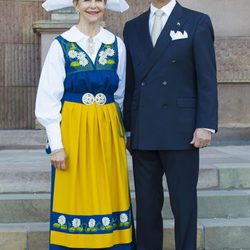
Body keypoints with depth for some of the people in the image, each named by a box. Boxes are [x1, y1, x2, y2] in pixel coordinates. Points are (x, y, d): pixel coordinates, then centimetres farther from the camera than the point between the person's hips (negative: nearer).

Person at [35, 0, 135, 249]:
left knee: (109, 196, 5)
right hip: (73, 131, -2)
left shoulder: (116, 45, 5)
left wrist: (121, 130, 9)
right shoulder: (61, 45, -3)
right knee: (75, 197, 2)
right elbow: (48, 98, -4)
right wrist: (56, 144, -9)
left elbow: (121, 95, 11)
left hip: (107, 132, 3)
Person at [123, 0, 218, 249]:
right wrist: (127, 128, 11)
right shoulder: (132, 27, 14)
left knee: (184, 204, 1)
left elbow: (207, 79, -4)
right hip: (143, 133, 4)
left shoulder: (197, 22, 2)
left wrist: (206, 125, -11)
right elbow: (130, 82, 14)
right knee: (146, 203, 8)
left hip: (180, 131, -3)